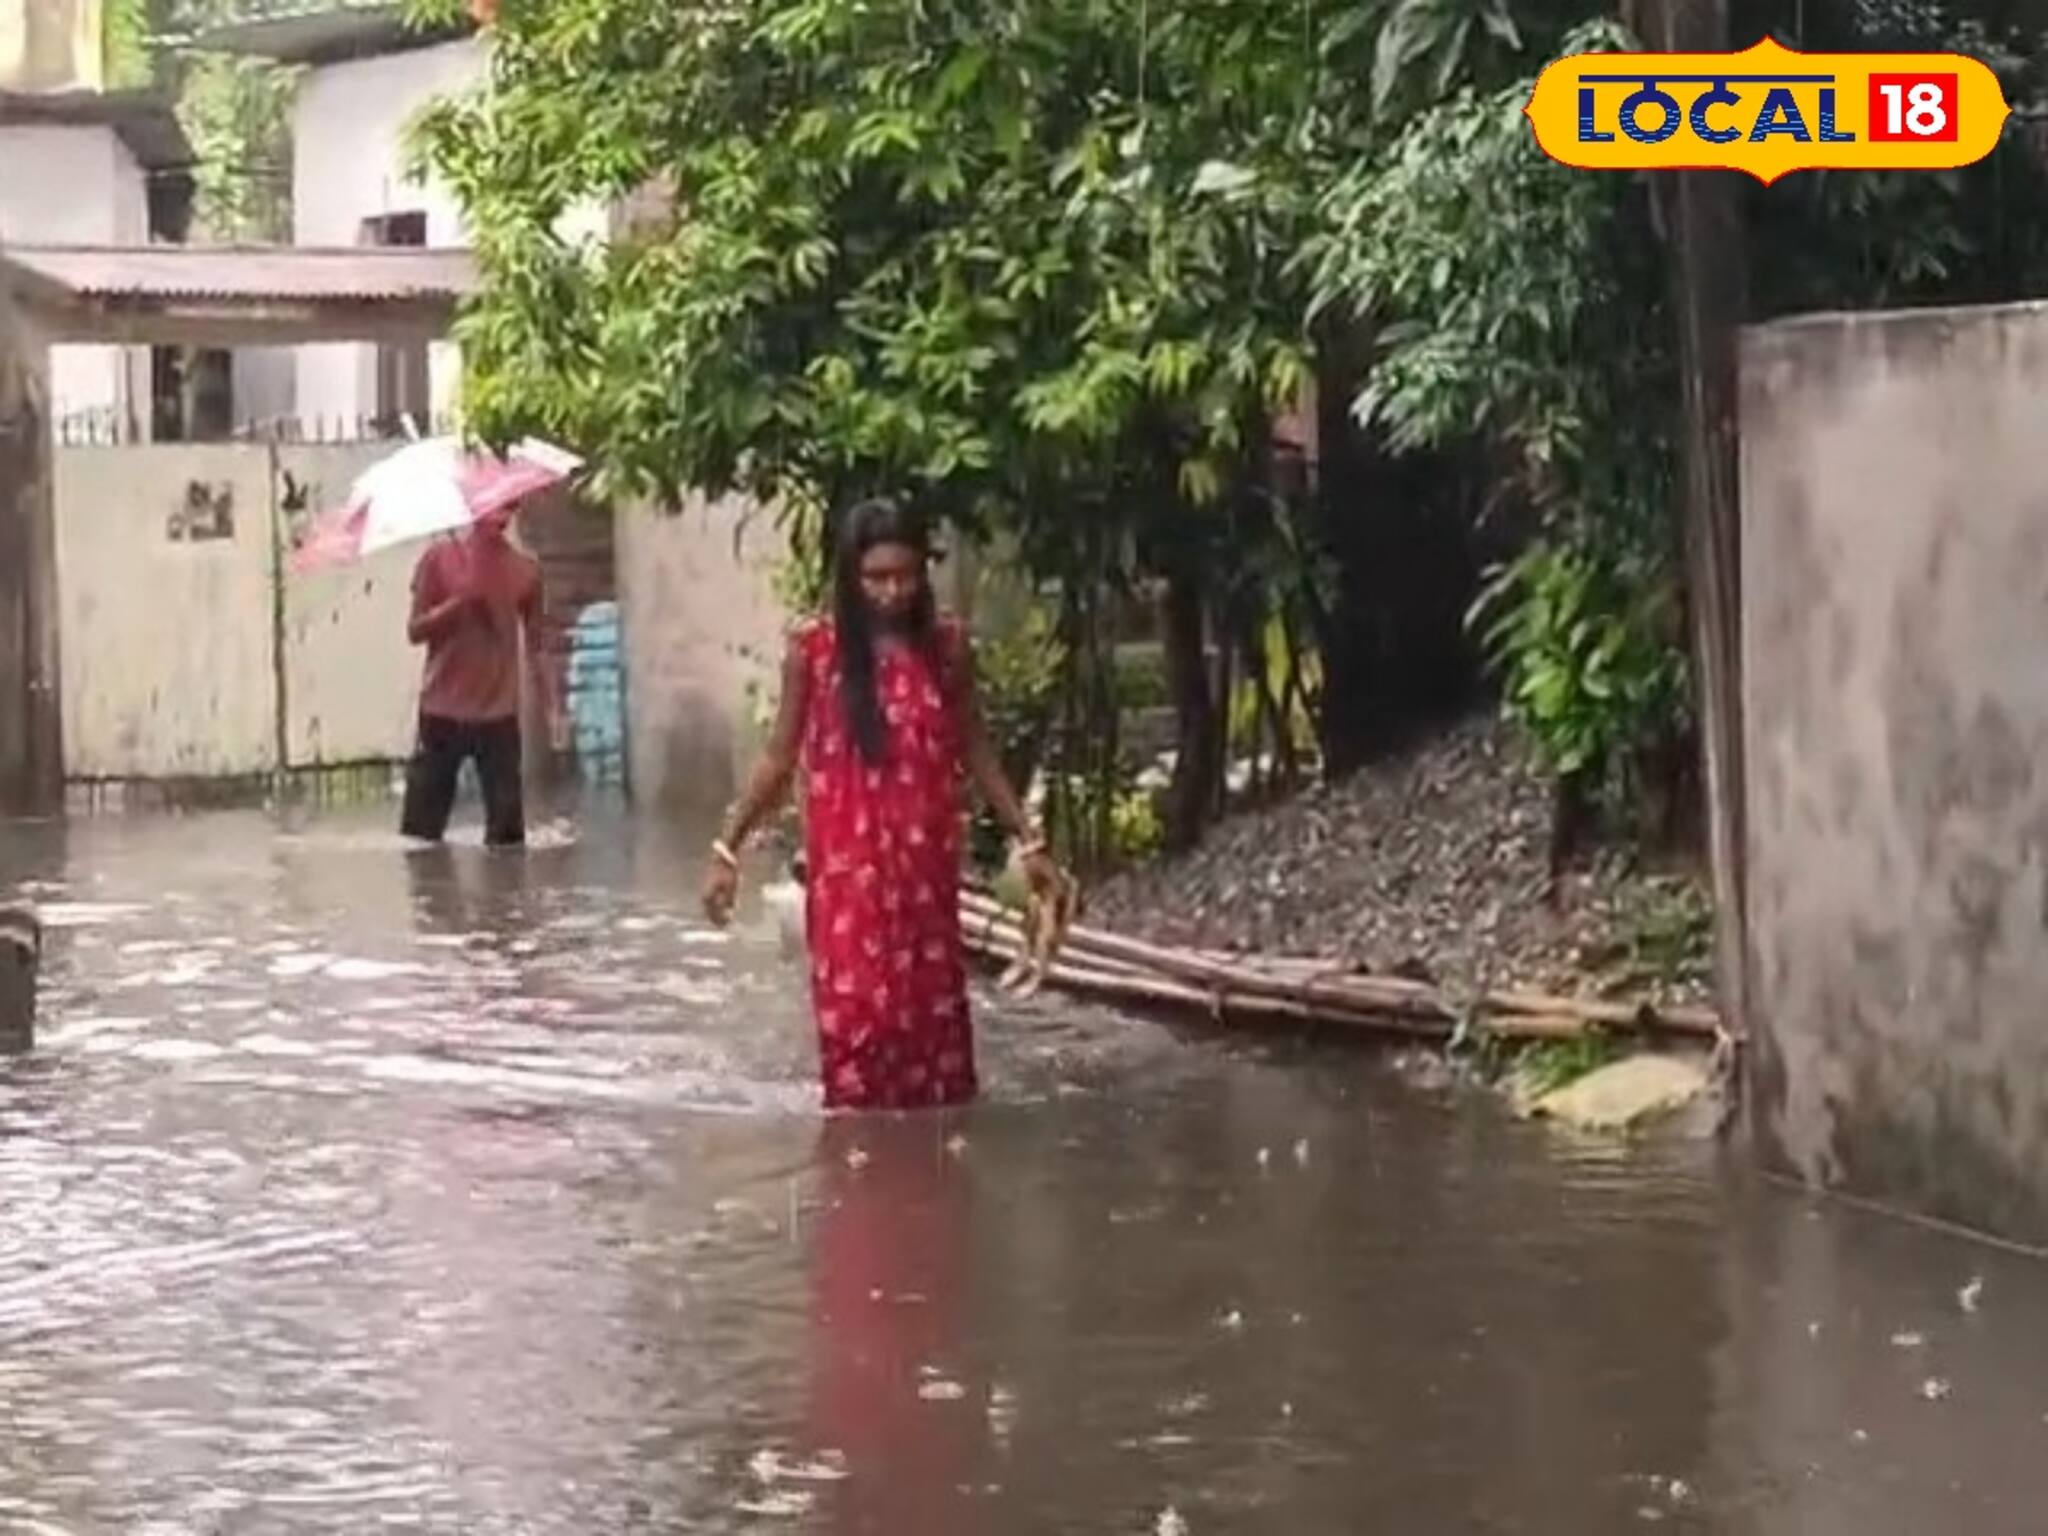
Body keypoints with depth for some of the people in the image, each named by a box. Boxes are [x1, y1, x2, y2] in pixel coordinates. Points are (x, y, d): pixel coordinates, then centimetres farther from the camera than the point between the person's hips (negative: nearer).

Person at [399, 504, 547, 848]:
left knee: (508, 832, 1)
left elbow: (535, 641, 11)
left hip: (500, 715, 2)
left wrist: (546, 702, 4)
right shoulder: (440, 557, -1)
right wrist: (460, 600, -16)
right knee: (420, 831, 0)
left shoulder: (525, 568, 5)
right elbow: (416, 630, -2)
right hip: (443, 712, -2)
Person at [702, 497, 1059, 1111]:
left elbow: (975, 751, 9)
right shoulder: (813, 650, -3)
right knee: (856, 1015, -6)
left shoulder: (946, 646, 1)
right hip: (848, 864, -2)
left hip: (925, 862, 2)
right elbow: (781, 757, 3)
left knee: (932, 1012, 7)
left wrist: (1028, 842, 8)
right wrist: (727, 849, 0)